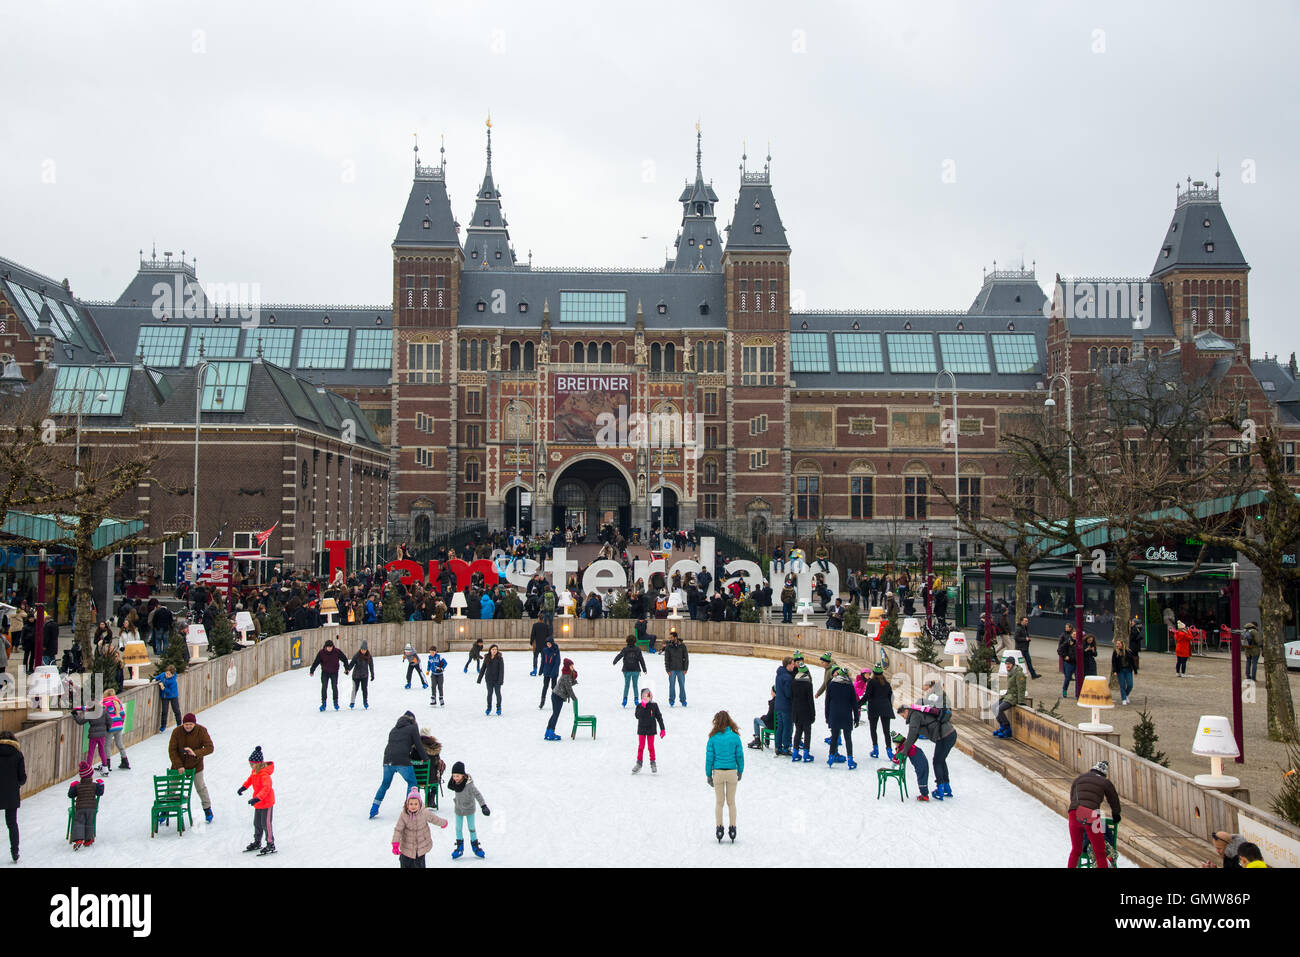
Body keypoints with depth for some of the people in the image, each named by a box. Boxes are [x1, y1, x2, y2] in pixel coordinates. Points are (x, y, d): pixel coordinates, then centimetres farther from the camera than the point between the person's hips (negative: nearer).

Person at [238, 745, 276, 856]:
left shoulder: (264, 774, -29)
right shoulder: (255, 771, 1)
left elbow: (266, 788, -39)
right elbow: (251, 778, 24)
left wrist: (257, 798, -47)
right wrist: (244, 787, 18)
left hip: (266, 802, -9)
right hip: (258, 803, 9)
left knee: (266, 824, -1)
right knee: (257, 823, 19)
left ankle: (271, 845, 10)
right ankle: (257, 843, 34)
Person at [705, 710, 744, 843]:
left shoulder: (713, 738, -8)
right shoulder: (735, 737, -6)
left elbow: (709, 757, -5)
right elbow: (740, 756, 0)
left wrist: (708, 774, 4)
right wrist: (740, 771, 14)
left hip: (717, 772, -1)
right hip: (732, 772, 1)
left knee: (719, 802, 10)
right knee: (731, 802, 12)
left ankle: (719, 828, 11)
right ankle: (732, 829, 13)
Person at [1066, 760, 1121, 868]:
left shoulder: (1079, 778, 21)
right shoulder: (1105, 782, 12)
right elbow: (1114, 800, 25)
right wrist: (1116, 815, 43)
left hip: (1074, 813, 3)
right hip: (1091, 816, -3)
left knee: (1076, 850, 20)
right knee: (1100, 853, 6)